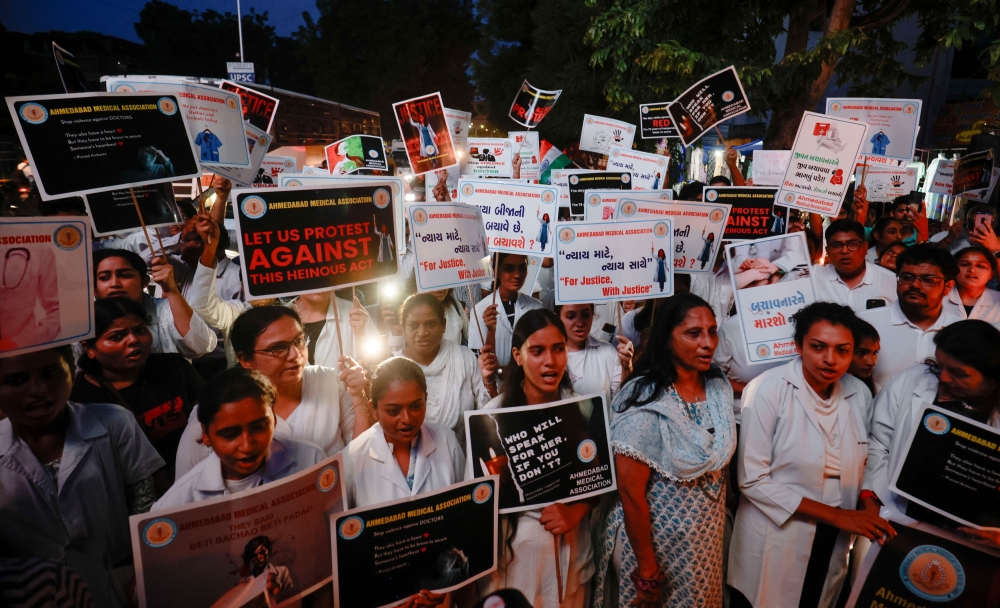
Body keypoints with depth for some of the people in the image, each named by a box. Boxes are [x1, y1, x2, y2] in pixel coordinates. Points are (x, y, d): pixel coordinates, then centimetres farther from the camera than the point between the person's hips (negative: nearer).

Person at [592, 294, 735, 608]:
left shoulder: (719, 387, -5)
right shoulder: (646, 402, -25)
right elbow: (630, 491, -22)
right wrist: (648, 571, -16)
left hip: (708, 536, 6)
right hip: (656, 536, -6)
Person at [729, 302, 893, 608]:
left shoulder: (860, 394, -2)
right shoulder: (767, 390, -18)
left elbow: (857, 469, 9)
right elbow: (753, 480, -20)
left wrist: (866, 519, -8)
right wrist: (835, 515, -19)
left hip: (833, 546, 5)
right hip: (775, 542, -4)